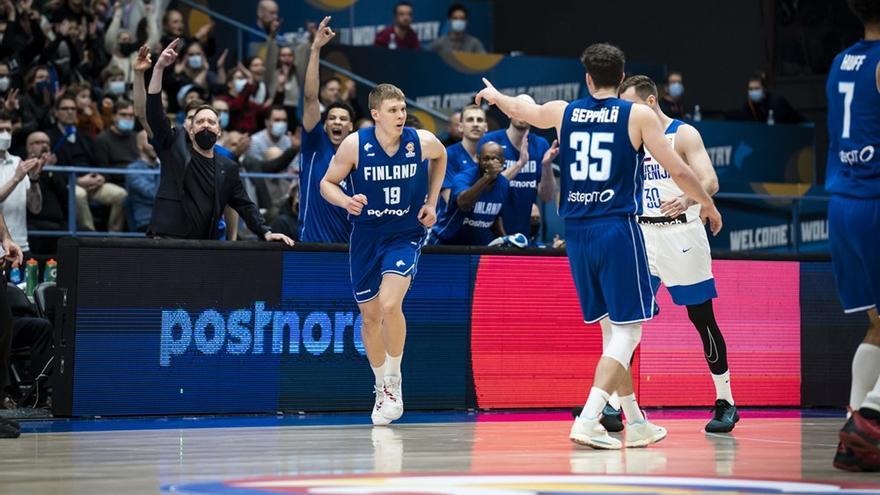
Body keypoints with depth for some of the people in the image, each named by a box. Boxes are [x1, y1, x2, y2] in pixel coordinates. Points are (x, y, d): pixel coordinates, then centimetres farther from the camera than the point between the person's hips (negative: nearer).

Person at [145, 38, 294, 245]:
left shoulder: (228, 168, 16)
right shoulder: (175, 146, 8)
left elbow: (245, 205, 15)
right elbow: (154, 112, -2)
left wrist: (266, 232, -1)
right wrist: (159, 68, -11)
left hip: (205, 246, 3)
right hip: (167, 240, -3)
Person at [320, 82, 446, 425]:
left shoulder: (423, 142, -13)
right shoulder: (355, 145, -15)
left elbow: (440, 157, 12)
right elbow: (327, 183, -3)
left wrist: (431, 201, 4)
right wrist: (346, 201, -25)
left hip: (406, 234, -2)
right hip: (366, 236, 2)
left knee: (390, 305, -24)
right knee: (370, 317, 10)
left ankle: (394, 380, -3)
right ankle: (382, 388, 30)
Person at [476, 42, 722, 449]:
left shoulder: (563, 112, 8)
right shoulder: (638, 115, -3)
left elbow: (519, 109, 28)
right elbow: (678, 171, -2)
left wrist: (493, 95, 51)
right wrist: (707, 203, 16)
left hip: (576, 231, 5)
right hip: (617, 229, -5)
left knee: (612, 330, 16)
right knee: (627, 330, -3)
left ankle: (637, 424, 22)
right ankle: (588, 420, -19)